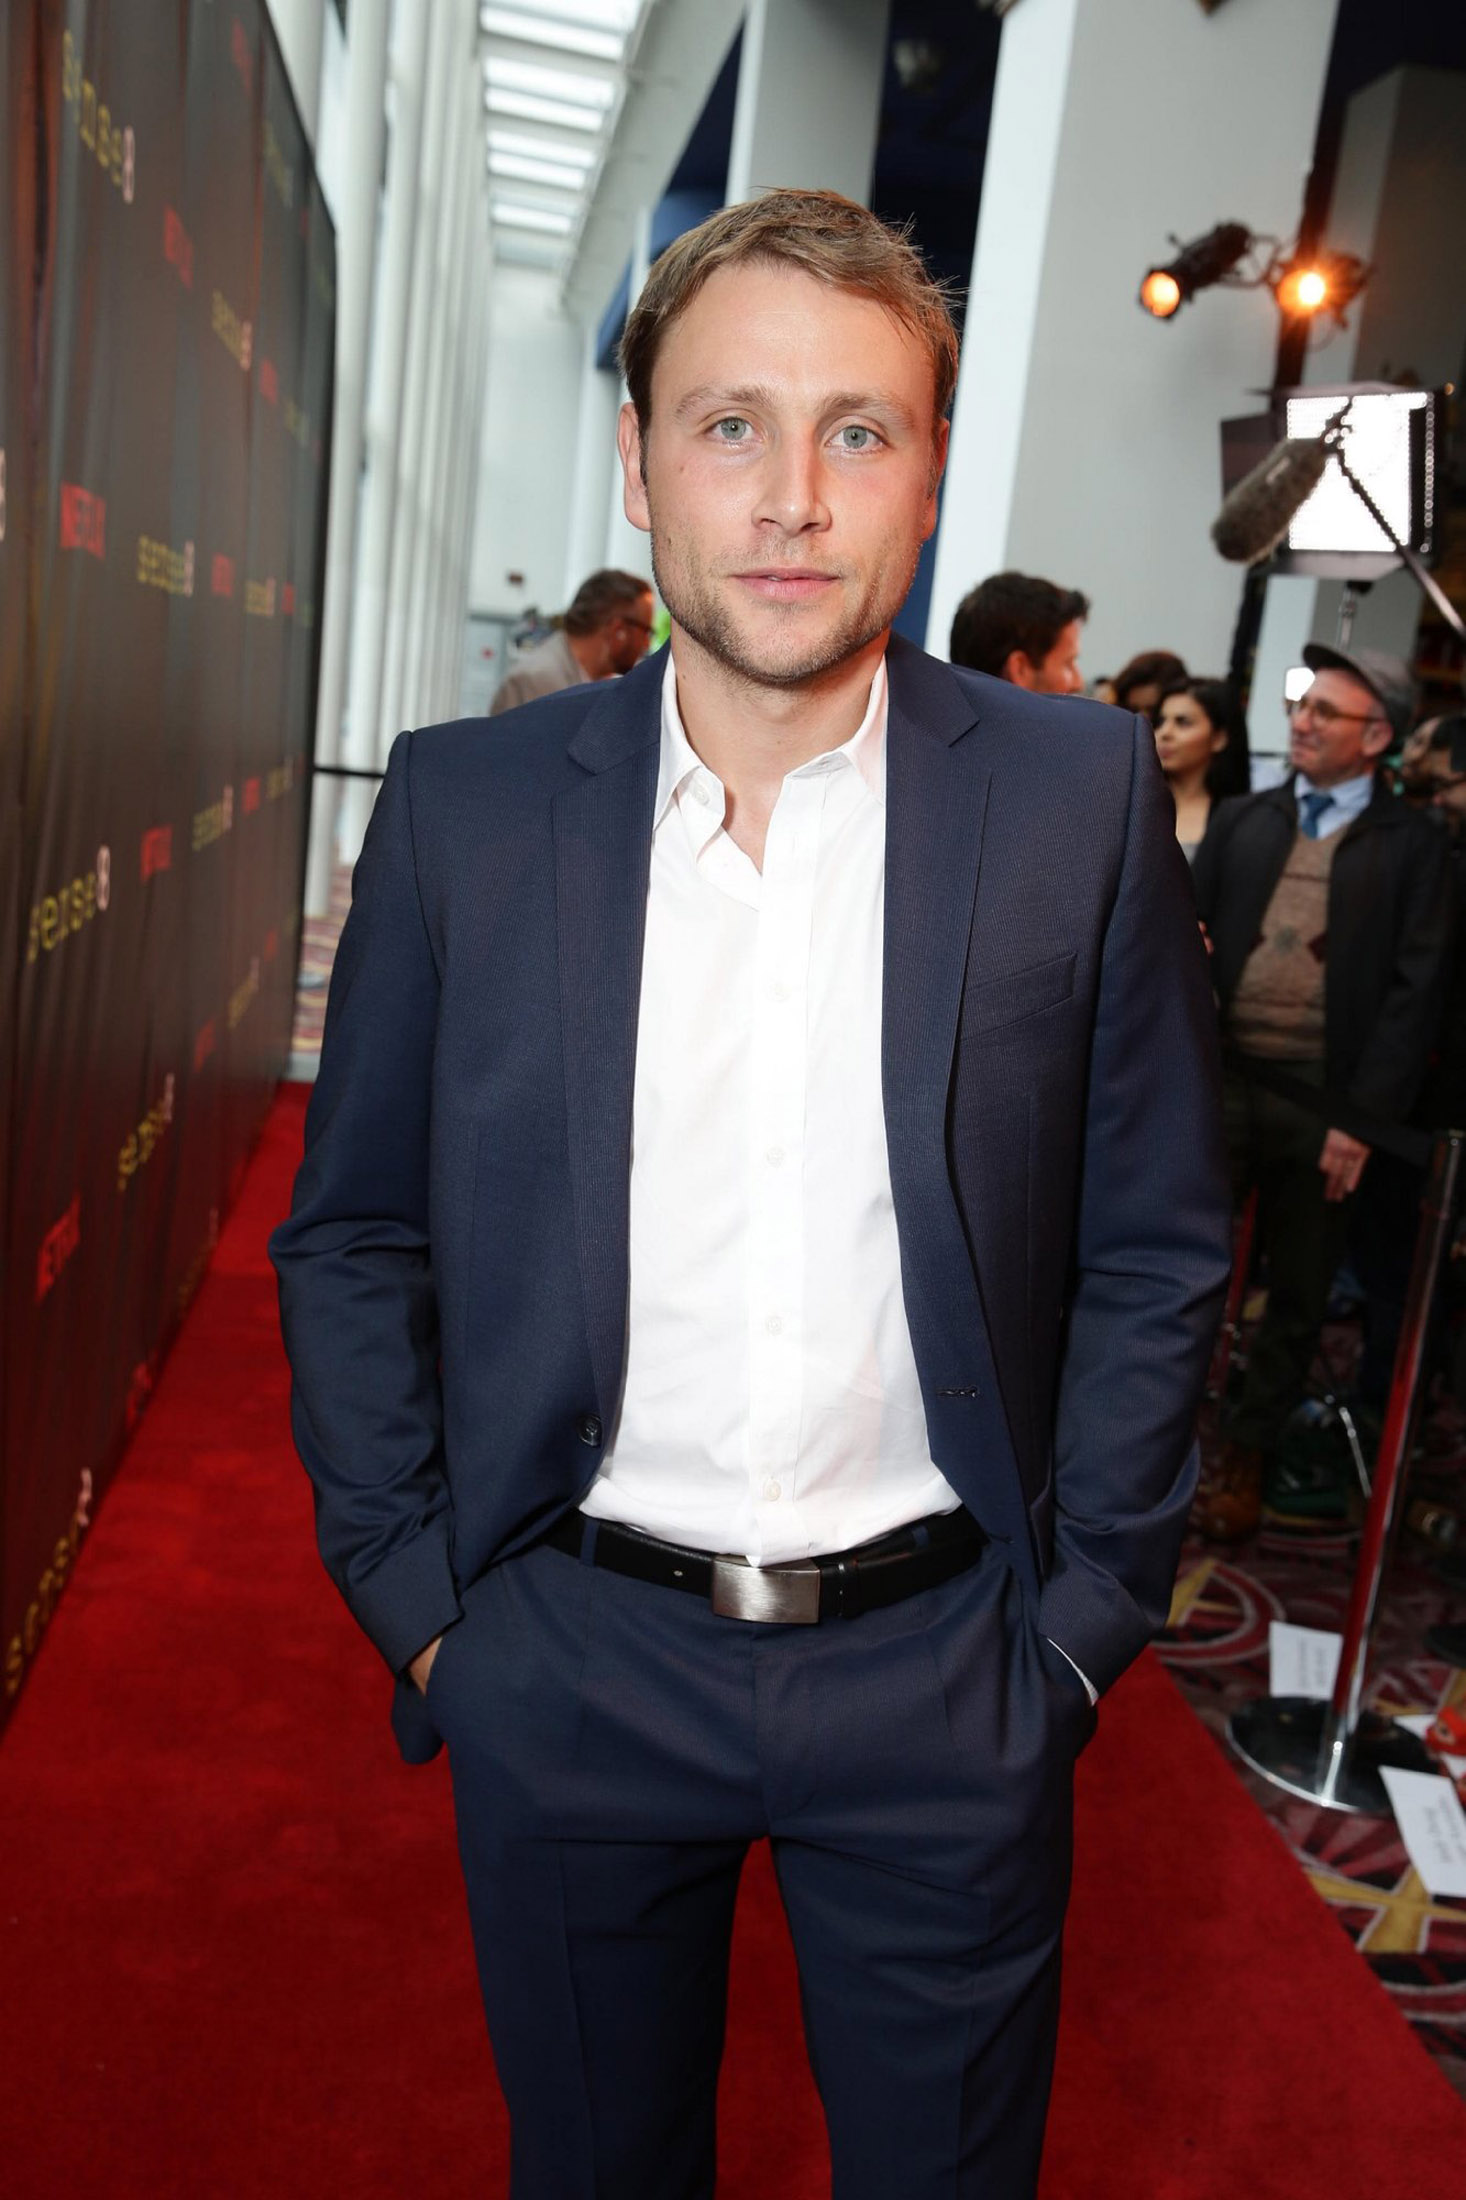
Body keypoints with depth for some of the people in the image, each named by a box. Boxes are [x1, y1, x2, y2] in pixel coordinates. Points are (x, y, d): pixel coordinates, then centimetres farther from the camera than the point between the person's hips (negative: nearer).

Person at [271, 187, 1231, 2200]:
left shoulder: (1081, 796, -7)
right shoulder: (463, 807, -6)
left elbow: (1157, 1252, -1)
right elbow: (349, 1240, 1)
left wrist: (1082, 1622, -2)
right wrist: (417, 1599, -1)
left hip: (945, 1678, 0)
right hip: (568, 1669, 1)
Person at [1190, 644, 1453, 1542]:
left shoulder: (1411, 844, 0)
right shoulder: (1241, 820, 10)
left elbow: (1416, 988, -5)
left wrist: (1361, 1119, -11)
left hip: (1324, 1109, -2)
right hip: (1221, 1086, 2)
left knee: (1298, 1296, 11)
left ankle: (1249, 1455, 27)